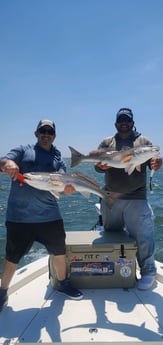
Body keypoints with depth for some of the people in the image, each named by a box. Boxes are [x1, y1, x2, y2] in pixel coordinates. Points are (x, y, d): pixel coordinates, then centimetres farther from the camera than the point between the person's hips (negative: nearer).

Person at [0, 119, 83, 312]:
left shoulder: (58, 160, 11)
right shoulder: (23, 151, 6)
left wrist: (68, 188, -26)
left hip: (49, 215, 3)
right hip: (19, 215, -2)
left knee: (60, 251, 11)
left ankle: (62, 283, 37)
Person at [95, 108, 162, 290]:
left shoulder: (144, 141, 6)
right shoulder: (106, 143, 9)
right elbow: (97, 165, 2)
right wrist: (101, 166, -22)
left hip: (136, 199, -2)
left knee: (142, 236, -4)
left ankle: (148, 272, 17)